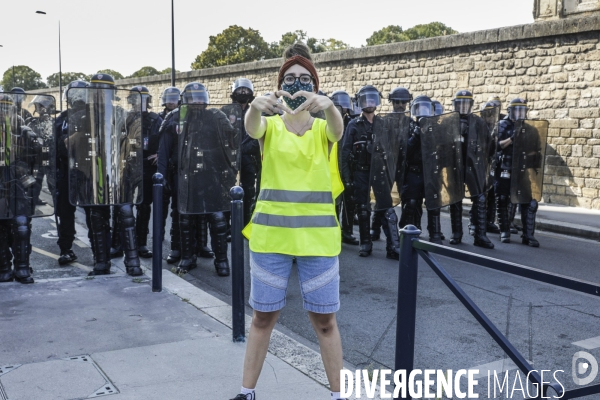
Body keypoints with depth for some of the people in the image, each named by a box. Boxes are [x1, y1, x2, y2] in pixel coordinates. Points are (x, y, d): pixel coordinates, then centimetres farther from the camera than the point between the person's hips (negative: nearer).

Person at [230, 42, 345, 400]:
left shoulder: (322, 129, 4)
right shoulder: (270, 126, 4)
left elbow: (338, 129, -21)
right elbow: (252, 128, -21)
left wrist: (328, 105, -44)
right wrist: (256, 106, -45)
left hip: (318, 235, 0)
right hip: (271, 233, 0)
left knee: (324, 319, 7)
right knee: (263, 316, 9)